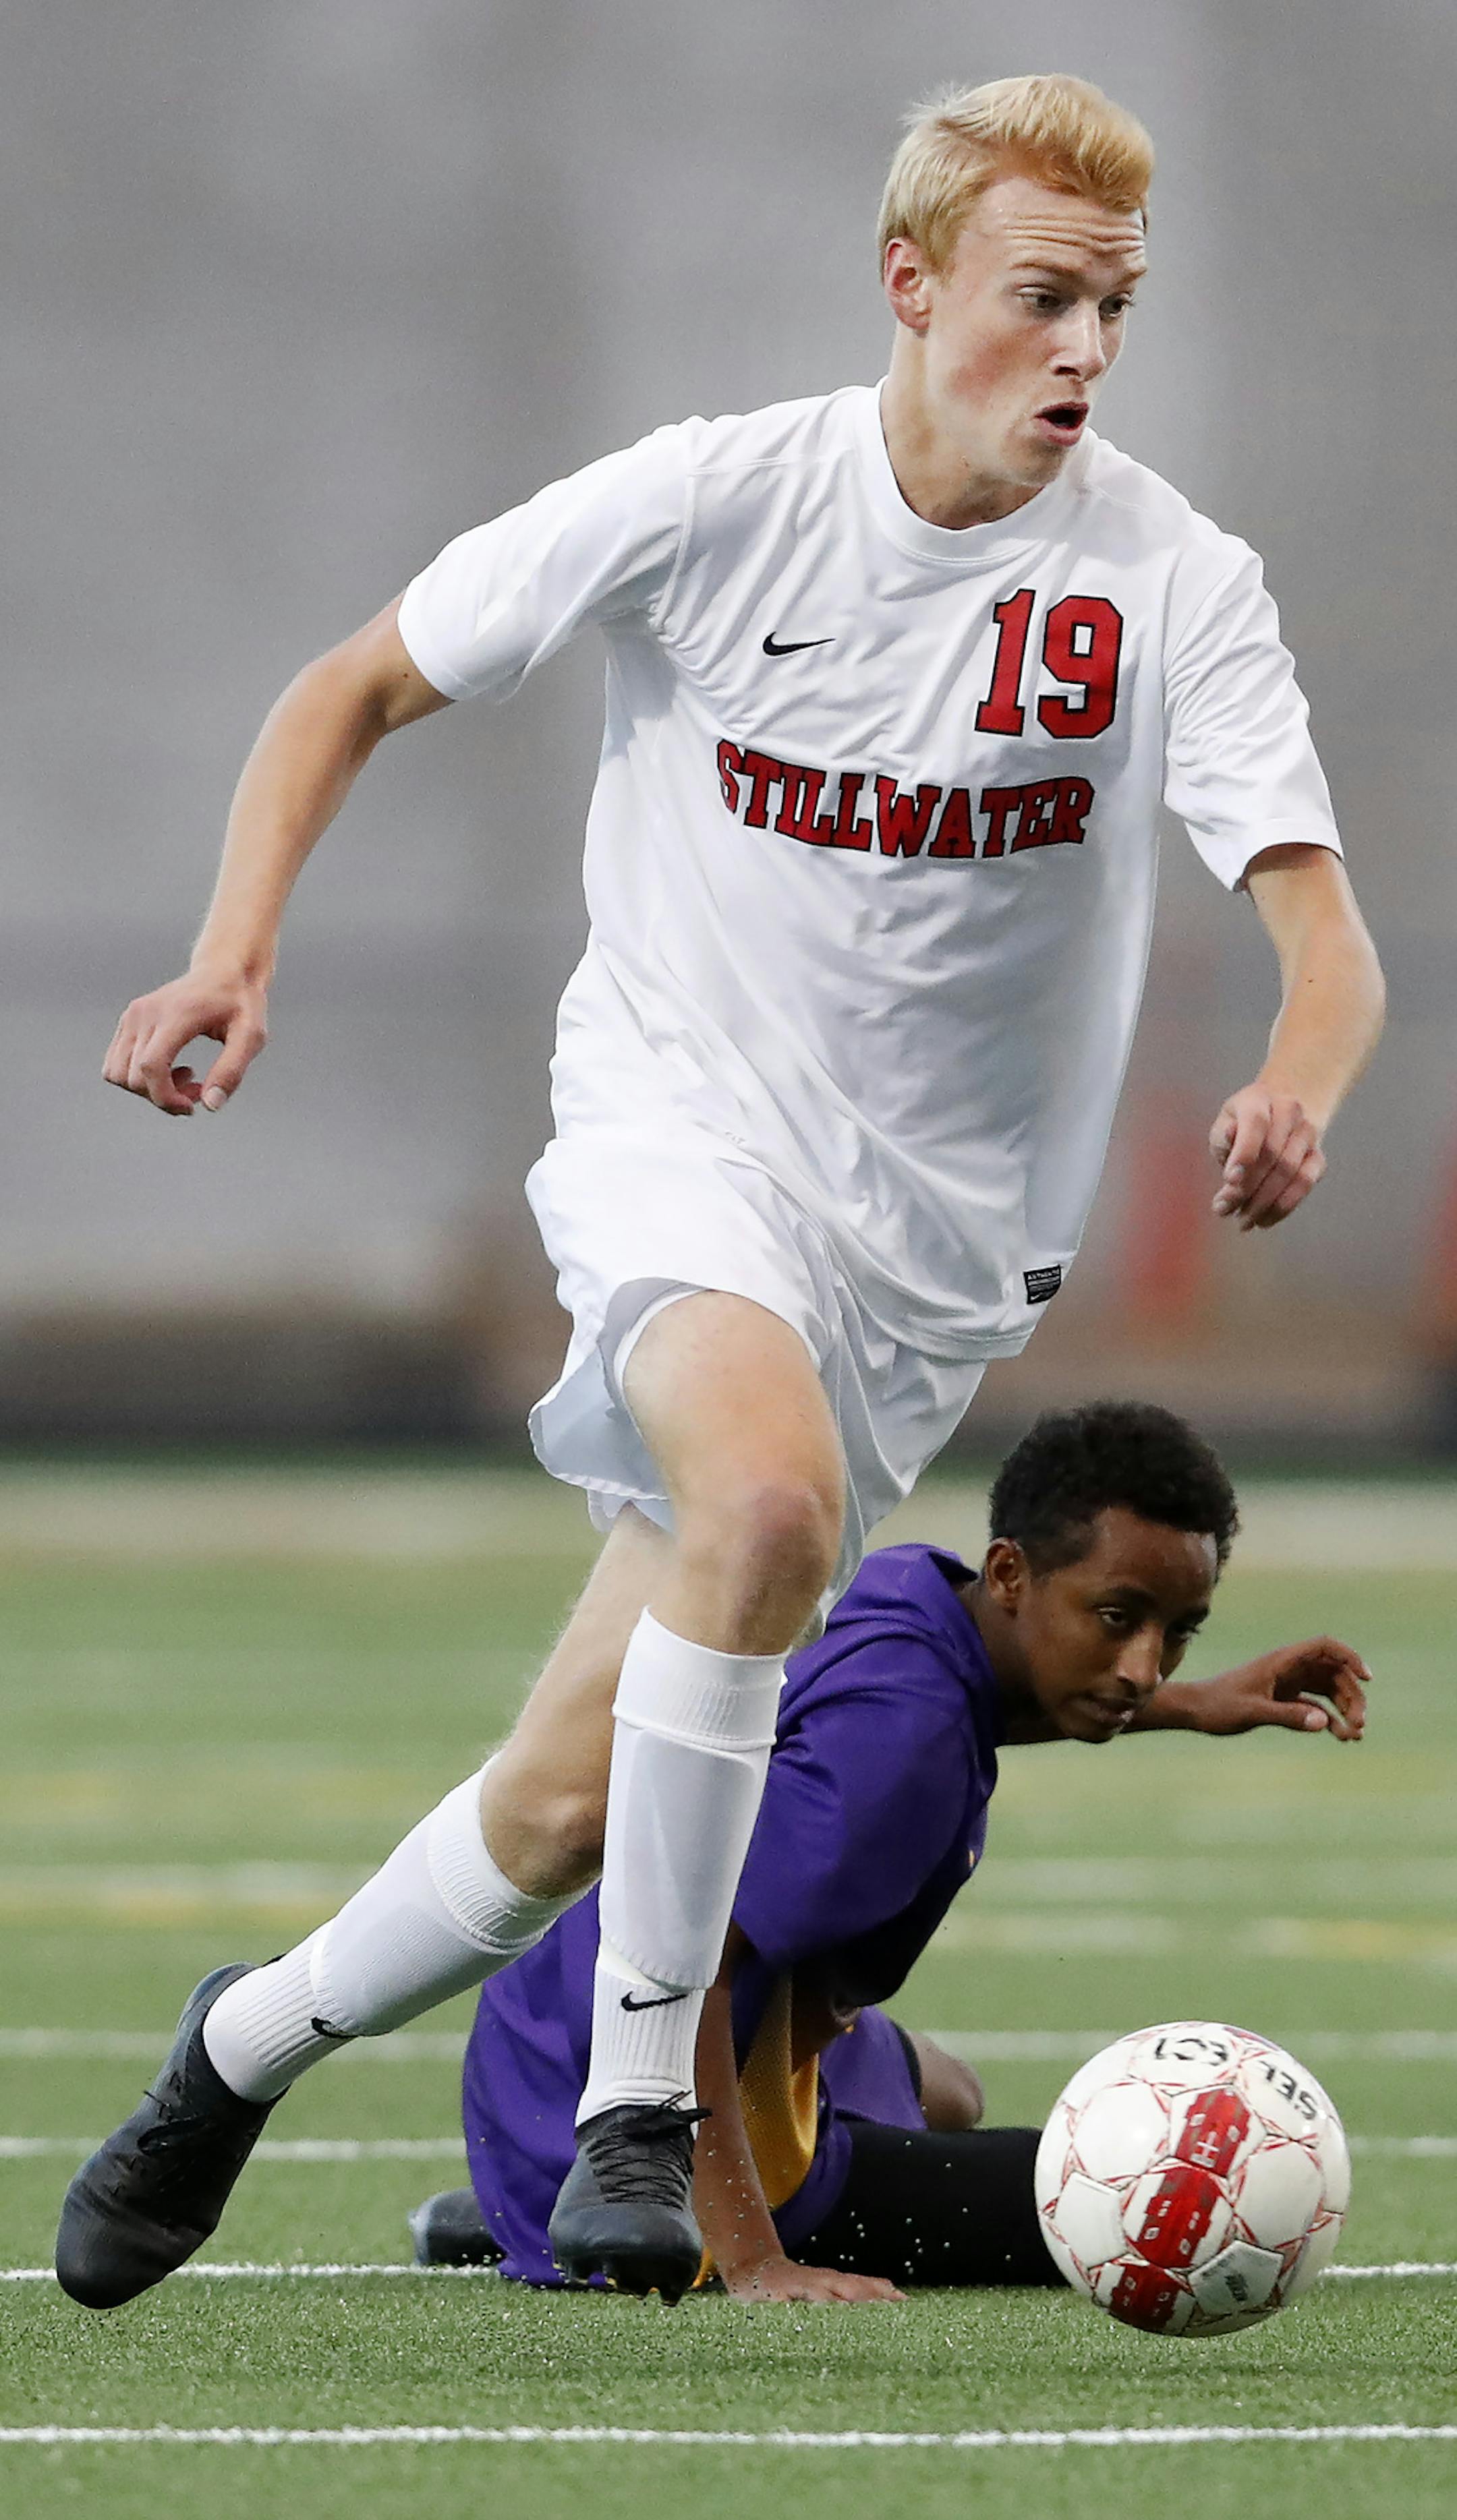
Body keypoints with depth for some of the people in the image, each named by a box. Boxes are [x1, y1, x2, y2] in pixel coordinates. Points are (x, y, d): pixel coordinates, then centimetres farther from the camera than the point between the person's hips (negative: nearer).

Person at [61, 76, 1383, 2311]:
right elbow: (359, 690, 3)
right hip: (675, 1115, -2)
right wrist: (236, 953, -13)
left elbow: (1322, 927, -17)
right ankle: (636, 2103, -24)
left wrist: (1298, 1088, -40)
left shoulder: (1172, 580, -8)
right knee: (770, 1492, -36)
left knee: (569, 1807, 2)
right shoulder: (714, 499, -8)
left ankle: (253, 2040, 31)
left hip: (927, 1242, 2)